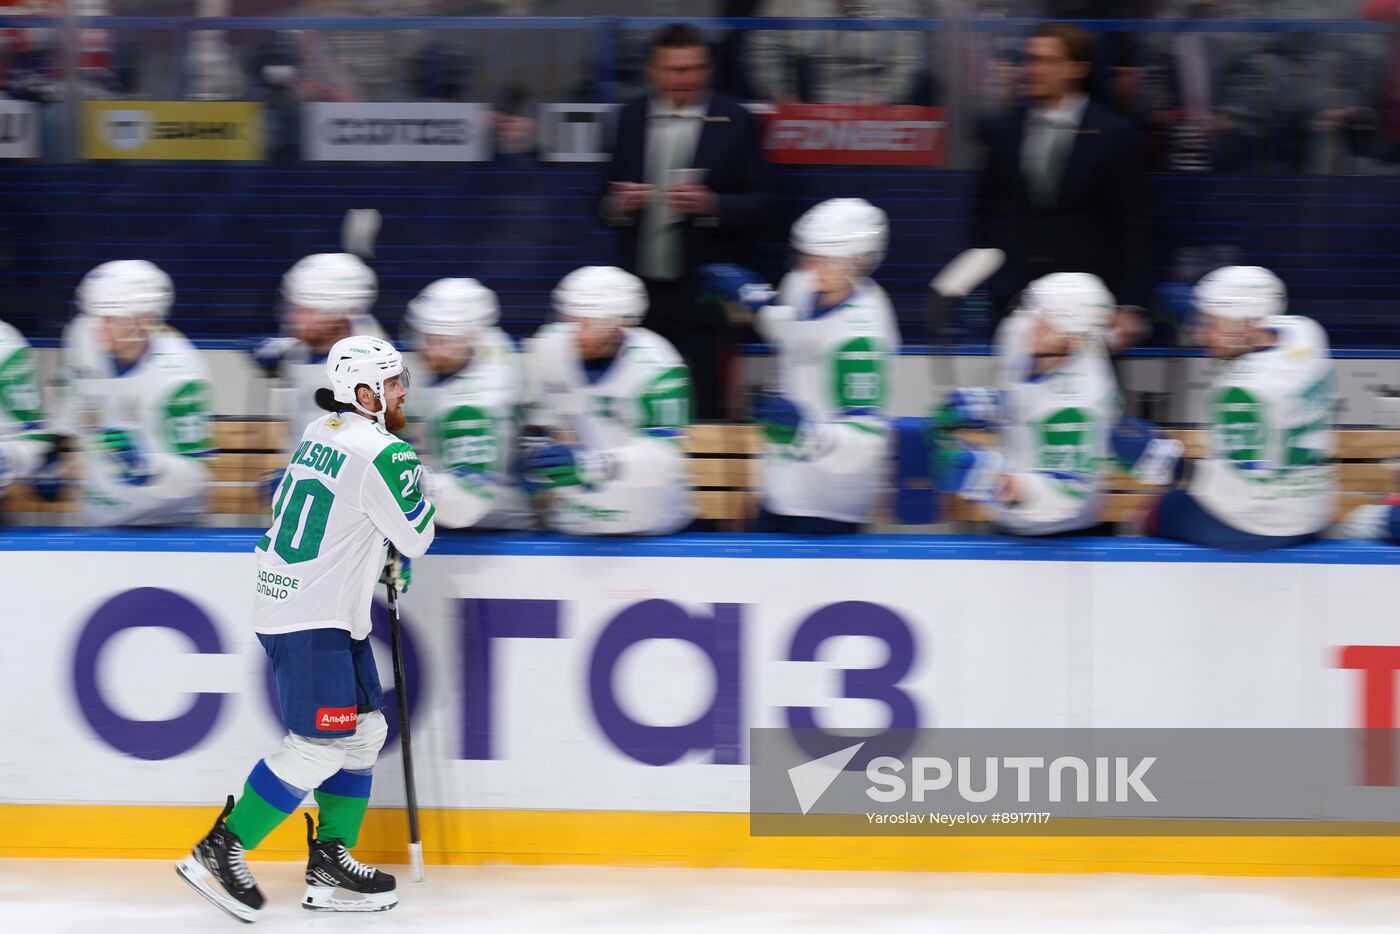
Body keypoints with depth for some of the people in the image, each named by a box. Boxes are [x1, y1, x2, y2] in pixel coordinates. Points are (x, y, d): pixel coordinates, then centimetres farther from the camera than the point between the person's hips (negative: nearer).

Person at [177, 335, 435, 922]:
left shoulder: (320, 433, 11)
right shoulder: (385, 454, -17)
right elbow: (417, 536, -8)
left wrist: (386, 554, 22)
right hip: (314, 620, -10)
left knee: (365, 731, 13)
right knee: (318, 748, -10)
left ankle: (330, 863, 14)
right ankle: (220, 852, -6)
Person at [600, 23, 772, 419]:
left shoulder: (735, 122, 0)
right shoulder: (630, 118, 9)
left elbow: (755, 204, -2)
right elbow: (607, 200, 14)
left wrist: (710, 204, -20)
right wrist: (619, 204, -9)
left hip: (703, 298, -3)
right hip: (641, 293, 3)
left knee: (703, 413, -4)